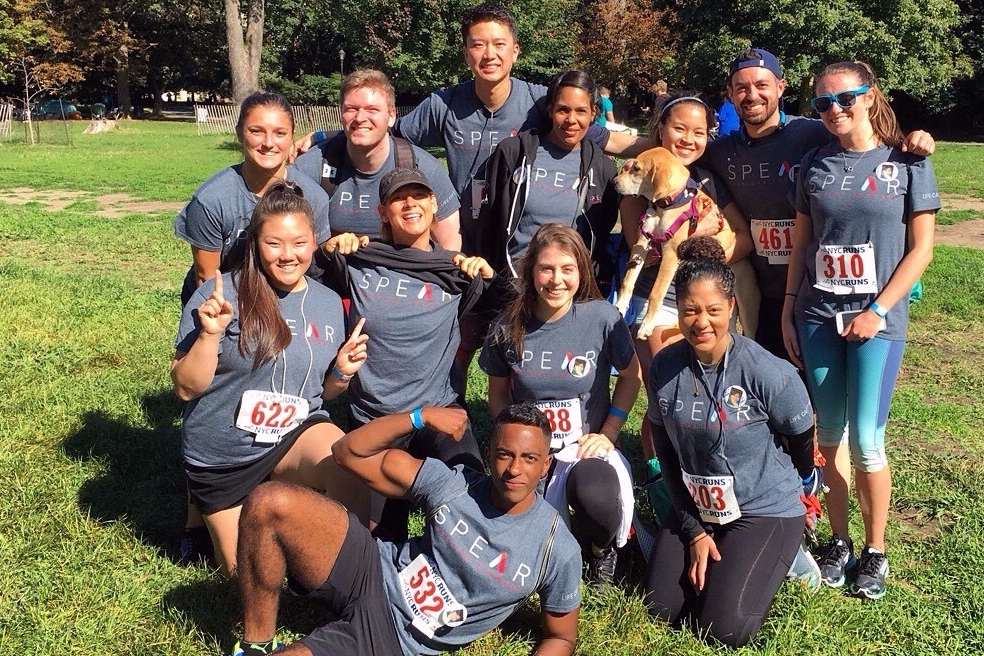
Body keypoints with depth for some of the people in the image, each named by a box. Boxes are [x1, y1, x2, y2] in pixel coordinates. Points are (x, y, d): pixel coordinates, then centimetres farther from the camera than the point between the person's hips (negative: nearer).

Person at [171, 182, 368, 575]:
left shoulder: (329, 303, 0)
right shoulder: (220, 295, -15)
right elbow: (186, 388, -13)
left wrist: (342, 373, -9)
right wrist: (210, 333, -27)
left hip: (297, 435, 2)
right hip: (222, 455, -1)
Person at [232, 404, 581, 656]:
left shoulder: (558, 550, -11)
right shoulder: (454, 484, -6)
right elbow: (349, 452, -3)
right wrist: (422, 416, -13)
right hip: (374, 574, 4)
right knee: (270, 503, -20)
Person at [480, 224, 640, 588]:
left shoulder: (602, 317, -9)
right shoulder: (508, 327, -3)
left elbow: (630, 376, 5)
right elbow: (497, 395, 11)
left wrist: (608, 434, -5)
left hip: (588, 447, -1)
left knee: (596, 494, -38)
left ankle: (601, 547, 2)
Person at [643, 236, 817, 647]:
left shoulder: (768, 373, -22)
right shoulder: (664, 368, -9)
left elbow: (802, 441, -4)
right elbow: (666, 452, 0)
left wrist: (791, 492, 13)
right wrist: (693, 531, -2)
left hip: (766, 511, -4)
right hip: (695, 510, 4)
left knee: (725, 628, -13)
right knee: (661, 610, 0)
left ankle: (777, 558, 16)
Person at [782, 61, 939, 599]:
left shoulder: (908, 163, -1)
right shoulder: (814, 165, 8)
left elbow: (920, 248, -2)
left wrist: (879, 310, -10)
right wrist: (788, 308, 6)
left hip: (877, 321, -3)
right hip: (817, 318, 3)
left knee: (865, 441, -3)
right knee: (830, 435, 8)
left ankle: (875, 551, 17)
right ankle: (838, 541, 24)